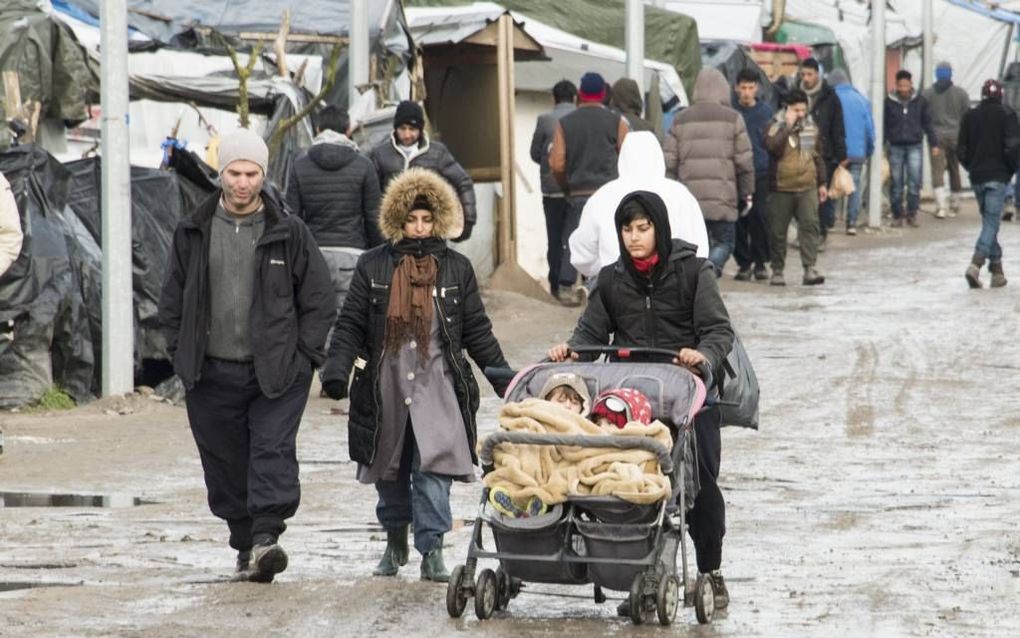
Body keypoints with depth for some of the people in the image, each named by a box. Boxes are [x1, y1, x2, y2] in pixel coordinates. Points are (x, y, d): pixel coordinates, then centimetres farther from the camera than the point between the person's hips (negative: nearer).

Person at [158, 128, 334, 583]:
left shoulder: (289, 233, 1)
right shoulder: (193, 233, 7)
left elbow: (318, 299, 5)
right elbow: (172, 300, 14)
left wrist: (303, 356, -2)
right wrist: (181, 355, 5)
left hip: (276, 371, -2)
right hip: (213, 372, 2)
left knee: (273, 452, -16)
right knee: (226, 464, 5)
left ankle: (266, 537, -25)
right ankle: (245, 548, 15)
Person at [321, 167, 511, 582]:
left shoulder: (456, 268, 8)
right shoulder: (373, 267, 6)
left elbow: (477, 332, 12)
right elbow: (350, 324, 4)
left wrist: (504, 380, 9)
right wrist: (337, 369, -9)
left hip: (437, 387, -1)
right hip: (385, 387, 1)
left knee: (433, 469, -14)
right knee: (390, 470, 11)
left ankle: (432, 549, -11)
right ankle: (395, 541, 29)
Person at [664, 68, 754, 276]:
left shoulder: (681, 120, 8)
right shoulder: (732, 119, 0)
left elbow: (669, 163, 7)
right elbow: (744, 162, 0)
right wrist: (746, 194, 10)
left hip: (689, 201, 3)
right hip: (723, 198, -2)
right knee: (724, 242, 6)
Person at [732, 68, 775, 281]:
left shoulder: (766, 111, 7)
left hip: (761, 173, 0)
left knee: (759, 218, -3)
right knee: (739, 221, 0)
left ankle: (760, 262, 8)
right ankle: (743, 263, 8)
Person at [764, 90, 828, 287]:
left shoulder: (811, 126, 11)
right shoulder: (776, 126, -2)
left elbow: (817, 156, 20)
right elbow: (773, 147, -23)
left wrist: (821, 183, 20)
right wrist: (788, 126, -20)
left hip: (807, 188, 3)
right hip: (781, 188, -3)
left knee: (810, 225, -12)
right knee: (778, 231, 4)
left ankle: (809, 268, -14)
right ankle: (777, 271, 15)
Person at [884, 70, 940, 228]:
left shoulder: (920, 102, 4)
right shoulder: (889, 102, 1)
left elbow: (927, 124, 12)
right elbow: (884, 125, 5)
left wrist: (934, 144, 10)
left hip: (914, 147, 0)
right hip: (895, 147, 0)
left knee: (915, 182, -7)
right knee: (897, 184, 3)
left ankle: (912, 214, 3)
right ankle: (897, 216, 12)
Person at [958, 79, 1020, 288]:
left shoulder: (970, 116, 6)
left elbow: (962, 149, 7)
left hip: (977, 177, 4)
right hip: (998, 175, -4)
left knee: (989, 221, 15)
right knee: (991, 222, -7)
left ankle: (997, 269, 16)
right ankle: (975, 264, -24)